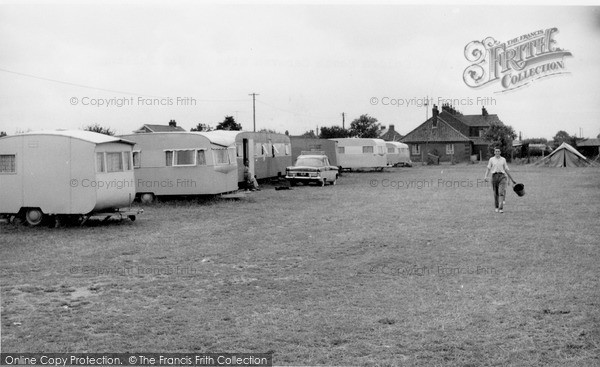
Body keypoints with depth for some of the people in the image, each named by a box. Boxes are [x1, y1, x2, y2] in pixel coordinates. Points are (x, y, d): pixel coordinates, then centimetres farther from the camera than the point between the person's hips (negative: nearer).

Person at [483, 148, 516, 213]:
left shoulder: (503, 159, 9)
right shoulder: (491, 159, 7)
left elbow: (506, 170, 14)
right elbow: (488, 169, 3)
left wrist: (512, 179, 15)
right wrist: (485, 177, -13)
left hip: (502, 176, -1)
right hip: (494, 176, 1)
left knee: (501, 192, -14)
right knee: (496, 193, 6)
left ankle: (501, 208, -17)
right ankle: (497, 207, 23)